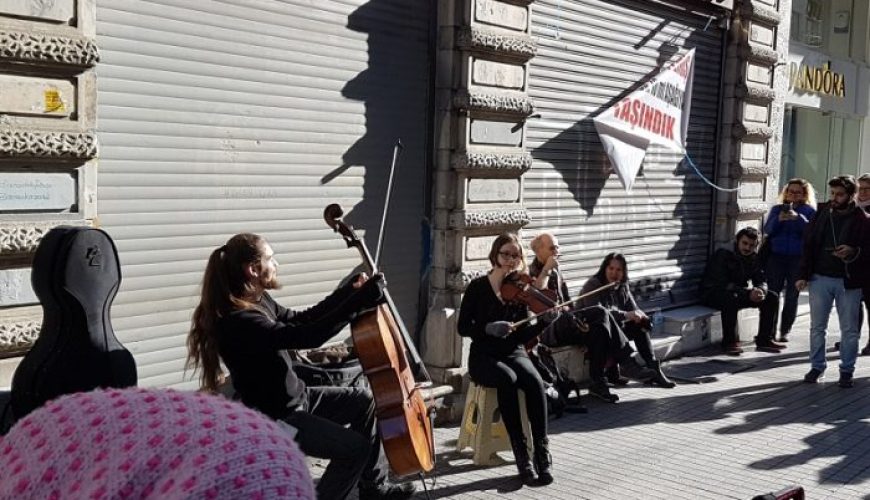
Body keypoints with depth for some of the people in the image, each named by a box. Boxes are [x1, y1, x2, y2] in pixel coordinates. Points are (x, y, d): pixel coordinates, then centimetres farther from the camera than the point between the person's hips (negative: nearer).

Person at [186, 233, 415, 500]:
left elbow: (300, 321, 15)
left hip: (296, 396, 10)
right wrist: (360, 301, -33)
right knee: (355, 447, -14)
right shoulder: (239, 322, -30)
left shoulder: (257, 300, 1)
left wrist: (349, 291, 7)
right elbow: (309, 336, -36)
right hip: (274, 419, -10)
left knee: (363, 401, 17)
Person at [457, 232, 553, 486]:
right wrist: (488, 328, -24)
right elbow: (463, 327, -7)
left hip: (514, 353, 3)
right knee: (508, 379, -35)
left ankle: (542, 449, -26)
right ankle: (521, 453, -28)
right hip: (483, 356, -2)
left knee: (535, 381, -31)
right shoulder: (478, 287, -3)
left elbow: (524, 335, 1)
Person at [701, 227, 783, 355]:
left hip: (741, 293, 7)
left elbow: (761, 281, 2)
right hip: (713, 294, -7)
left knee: (772, 297, -6)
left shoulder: (754, 258, 3)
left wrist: (760, 291, -24)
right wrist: (748, 293, -34)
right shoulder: (723, 255, -19)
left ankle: (764, 339, -1)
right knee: (731, 298, -40)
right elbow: (723, 284, -27)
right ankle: (729, 342, -29)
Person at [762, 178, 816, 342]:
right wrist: (778, 220, -17)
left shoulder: (809, 211, 6)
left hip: (798, 259, -1)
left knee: (792, 297, 2)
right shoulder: (777, 209, 11)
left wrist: (798, 218, -22)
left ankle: (785, 331, 9)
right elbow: (768, 229, 1)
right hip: (776, 256, 1)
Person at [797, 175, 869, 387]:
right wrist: (803, 275, -2)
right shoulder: (821, 214, 4)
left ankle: (846, 371, 17)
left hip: (849, 281, -2)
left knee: (849, 330, 7)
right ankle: (817, 366, 20)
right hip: (819, 278, 2)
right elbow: (808, 245, 4)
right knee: (817, 326, 8)